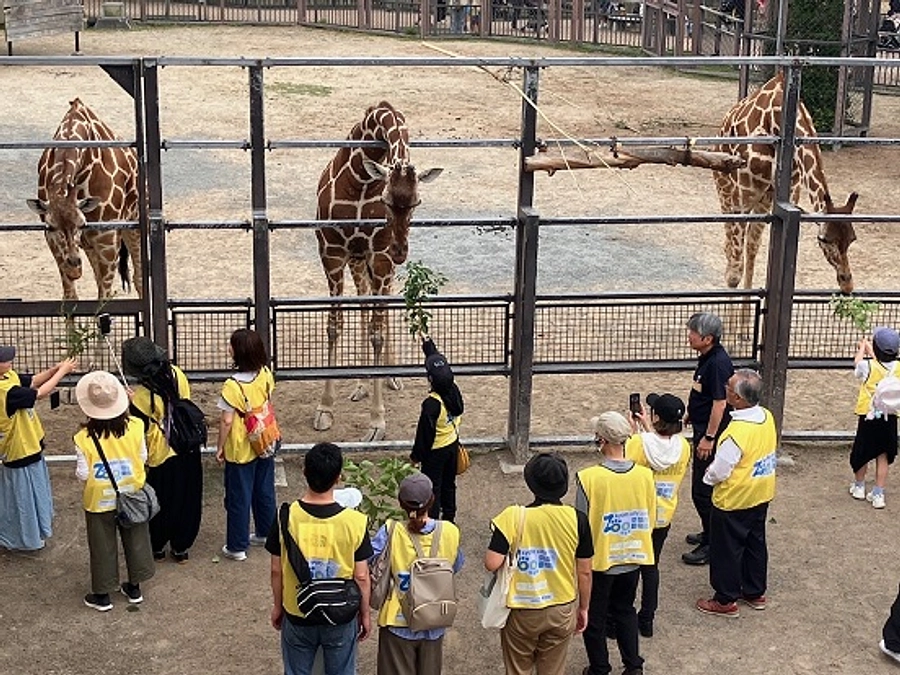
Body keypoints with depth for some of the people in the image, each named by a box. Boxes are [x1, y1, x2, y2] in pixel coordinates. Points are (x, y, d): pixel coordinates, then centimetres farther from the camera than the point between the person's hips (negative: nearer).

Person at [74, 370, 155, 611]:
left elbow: (83, 474, -15)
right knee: (135, 539, 19)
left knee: (103, 547, 12)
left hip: (100, 501, -2)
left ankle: (102, 595, 23)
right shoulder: (135, 427, -15)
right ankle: (134, 587, 33)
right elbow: (143, 457, -3)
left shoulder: (84, 439, -21)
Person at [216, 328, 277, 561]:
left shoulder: (233, 386, -26)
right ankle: (266, 533, 38)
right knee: (264, 491, 21)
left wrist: (220, 447, -9)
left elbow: (226, 421, -20)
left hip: (241, 451, -6)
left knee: (239, 498, 7)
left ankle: (237, 547, 16)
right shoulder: (266, 375, -8)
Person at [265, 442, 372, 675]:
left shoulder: (285, 517, -19)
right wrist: (365, 614, 4)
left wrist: (277, 606, 10)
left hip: (297, 615, 1)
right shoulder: (355, 522, -21)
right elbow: (361, 576, -12)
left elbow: (277, 570, -7)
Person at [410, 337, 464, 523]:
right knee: (449, 484, 21)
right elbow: (436, 358, 5)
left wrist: (417, 455, -8)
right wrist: (427, 344, 16)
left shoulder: (432, 403, -31)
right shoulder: (454, 391, -12)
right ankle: (449, 517, 35)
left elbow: (425, 431, -21)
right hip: (453, 444, 7)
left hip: (436, 450, -7)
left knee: (433, 487, 8)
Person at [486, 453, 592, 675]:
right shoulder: (577, 520, -13)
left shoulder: (514, 517, -19)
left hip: (521, 612, -2)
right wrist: (583, 608, 11)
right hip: (562, 612, 2)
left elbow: (492, 564, -23)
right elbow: (584, 572, -5)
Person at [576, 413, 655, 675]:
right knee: (625, 609, 25)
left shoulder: (589, 478, -24)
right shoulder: (644, 475, -12)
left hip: (599, 559, -4)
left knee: (595, 617, 16)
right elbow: (650, 521, 0)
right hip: (633, 558, 4)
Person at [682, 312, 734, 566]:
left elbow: (719, 403, -25)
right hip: (702, 427, 10)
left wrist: (708, 437, -23)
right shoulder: (707, 357, 6)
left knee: (703, 491, -3)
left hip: (712, 432, -10)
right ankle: (710, 533, 34)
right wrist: (692, 413, 27)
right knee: (705, 488, 20)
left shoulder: (718, 363, -24)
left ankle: (711, 545, 5)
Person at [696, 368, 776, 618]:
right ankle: (755, 593, 35)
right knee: (755, 543, 21)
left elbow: (719, 471, -25)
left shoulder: (737, 432, -31)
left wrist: (708, 476, -1)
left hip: (733, 501, -8)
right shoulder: (767, 417, -6)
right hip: (761, 496, 8)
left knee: (726, 549, 8)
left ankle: (726, 601, 20)